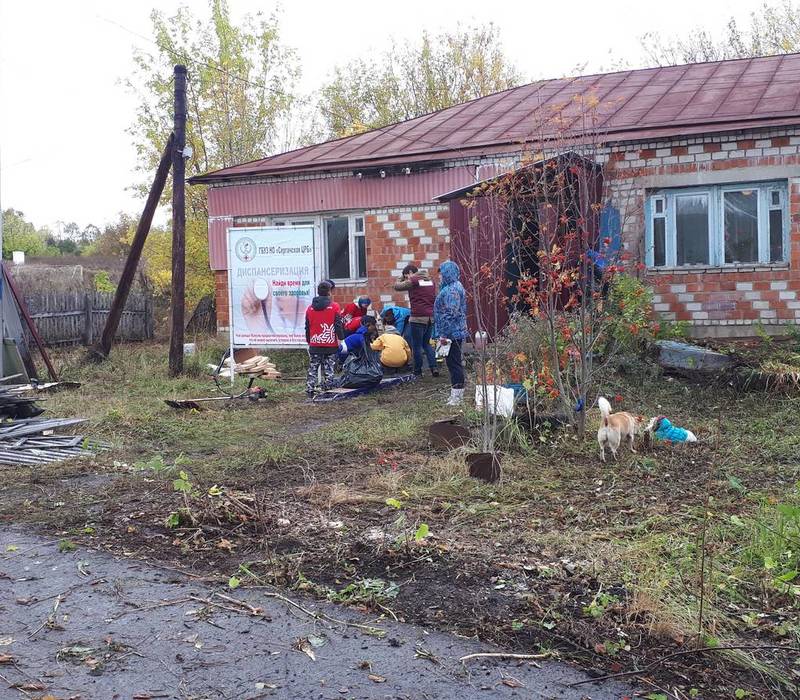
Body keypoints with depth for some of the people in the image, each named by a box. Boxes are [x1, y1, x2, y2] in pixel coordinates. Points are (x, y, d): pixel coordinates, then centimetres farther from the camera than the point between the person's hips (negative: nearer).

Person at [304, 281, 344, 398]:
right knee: (328, 369, 3)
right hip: (330, 344, -3)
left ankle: (309, 391, 4)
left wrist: (308, 341, 22)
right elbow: (338, 325, -7)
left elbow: (307, 327, 13)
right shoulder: (334, 307, -6)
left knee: (313, 369, 9)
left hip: (314, 345, 3)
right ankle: (327, 390, 1)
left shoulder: (310, 308, 6)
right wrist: (340, 338, 1)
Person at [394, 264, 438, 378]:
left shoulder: (413, 281, -8)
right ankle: (433, 367, 6)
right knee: (426, 343, 18)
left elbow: (397, 287, -2)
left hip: (418, 317, -7)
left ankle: (418, 371, 10)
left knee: (417, 345, 4)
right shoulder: (430, 280, 14)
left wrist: (403, 278, 12)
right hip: (431, 317, 7)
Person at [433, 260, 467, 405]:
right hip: (456, 332, 11)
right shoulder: (454, 286, 15)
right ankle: (457, 393, 23)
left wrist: (444, 334, -24)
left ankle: (457, 395, 0)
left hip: (452, 333, -11)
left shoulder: (452, 290, -19)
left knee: (454, 362, -5)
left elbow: (451, 314, -25)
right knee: (454, 361, 15)